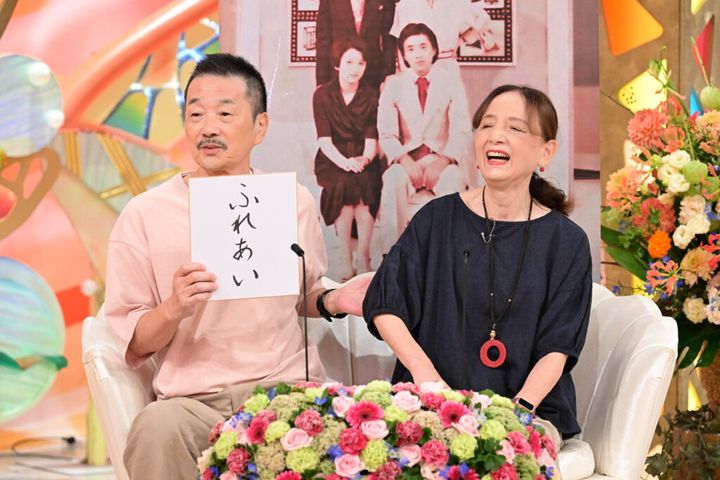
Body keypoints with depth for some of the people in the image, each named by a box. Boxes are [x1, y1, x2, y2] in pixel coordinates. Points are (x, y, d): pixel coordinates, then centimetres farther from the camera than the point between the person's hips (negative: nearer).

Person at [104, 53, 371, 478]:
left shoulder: (295, 201, 9)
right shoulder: (144, 215, 1)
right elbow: (131, 346, 3)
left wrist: (332, 301, 4)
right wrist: (174, 309, -17)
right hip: (195, 402, -2)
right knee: (157, 429, -36)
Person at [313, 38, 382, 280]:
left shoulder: (371, 96, 7)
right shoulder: (322, 95, 2)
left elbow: (372, 138, -1)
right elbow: (324, 140, -6)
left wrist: (364, 159, -23)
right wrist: (344, 161, -24)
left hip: (363, 161, 1)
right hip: (332, 160, -1)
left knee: (364, 184, -32)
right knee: (344, 183, -33)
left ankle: (364, 257, -24)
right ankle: (346, 259, -26)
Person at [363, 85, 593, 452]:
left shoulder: (566, 242, 3)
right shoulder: (437, 219, 5)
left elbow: (557, 348, -2)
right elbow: (384, 306, 5)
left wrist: (521, 408, -19)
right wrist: (424, 372, -10)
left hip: (530, 410, 0)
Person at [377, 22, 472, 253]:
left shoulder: (451, 84, 5)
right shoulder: (393, 85, 6)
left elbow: (462, 132, -3)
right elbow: (387, 134, 0)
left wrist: (443, 161, -22)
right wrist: (405, 160, -20)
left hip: (440, 161, 0)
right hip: (406, 160, 0)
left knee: (454, 180, -35)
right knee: (393, 180, -34)